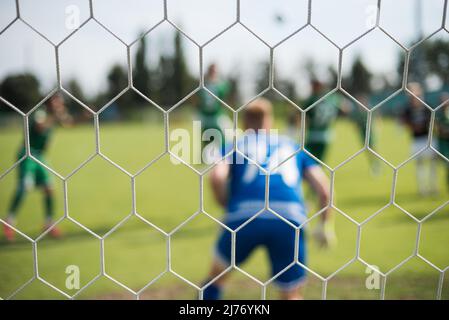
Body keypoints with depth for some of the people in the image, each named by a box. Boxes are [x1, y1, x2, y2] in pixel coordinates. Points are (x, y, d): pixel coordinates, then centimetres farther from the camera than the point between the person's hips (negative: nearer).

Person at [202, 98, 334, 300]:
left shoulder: (235, 144, 21)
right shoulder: (293, 147, 27)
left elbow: (216, 177, -1)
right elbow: (324, 188, 16)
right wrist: (324, 226, 29)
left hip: (244, 216, -1)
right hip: (290, 219, 1)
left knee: (217, 274, 26)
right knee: (292, 295, 18)